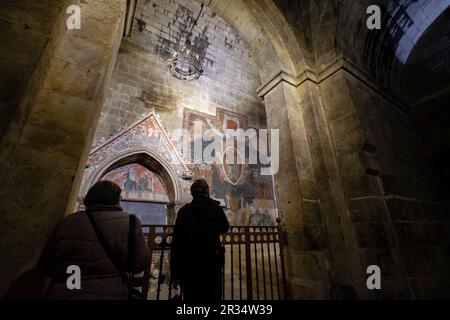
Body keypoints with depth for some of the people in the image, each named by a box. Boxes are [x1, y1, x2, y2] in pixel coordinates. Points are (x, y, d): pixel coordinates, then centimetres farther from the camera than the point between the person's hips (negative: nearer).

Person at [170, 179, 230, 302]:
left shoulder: (184, 211, -6)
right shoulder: (215, 208, -8)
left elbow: (176, 243, -5)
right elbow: (225, 228, 9)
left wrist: (175, 273, 2)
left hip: (190, 263, 1)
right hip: (212, 261, 0)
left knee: (191, 296, 18)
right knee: (212, 296, 16)